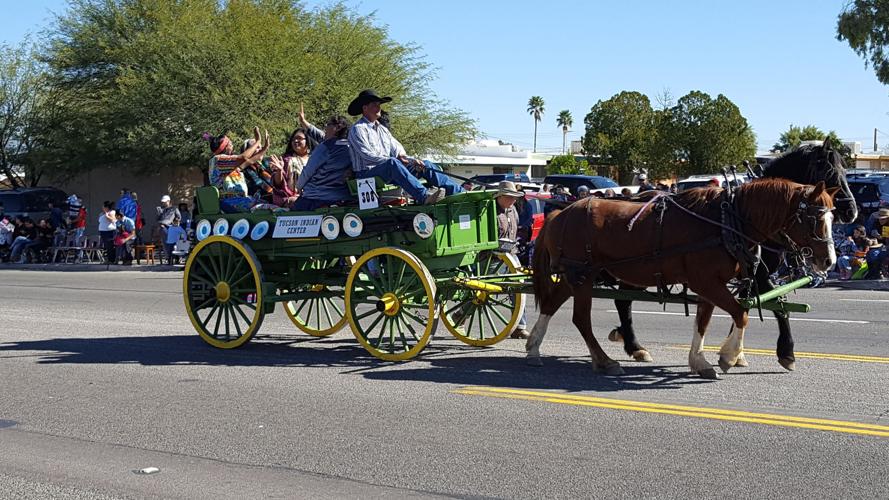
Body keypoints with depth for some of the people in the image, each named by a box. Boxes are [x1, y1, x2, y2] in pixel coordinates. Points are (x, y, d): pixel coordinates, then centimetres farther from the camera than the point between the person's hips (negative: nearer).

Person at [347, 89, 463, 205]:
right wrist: (397, 160, -20)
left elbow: (398, 151, 15)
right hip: (367, 173, -8)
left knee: (426, 165, -3)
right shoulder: (358, 129, -3)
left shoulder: (382, 129, 23)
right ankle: (424, 196, -53)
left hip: (390, 172, 8)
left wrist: (412, 160, -7)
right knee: (393, 163, -38)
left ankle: (459, 192, -14)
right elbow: (367, 156, -15)